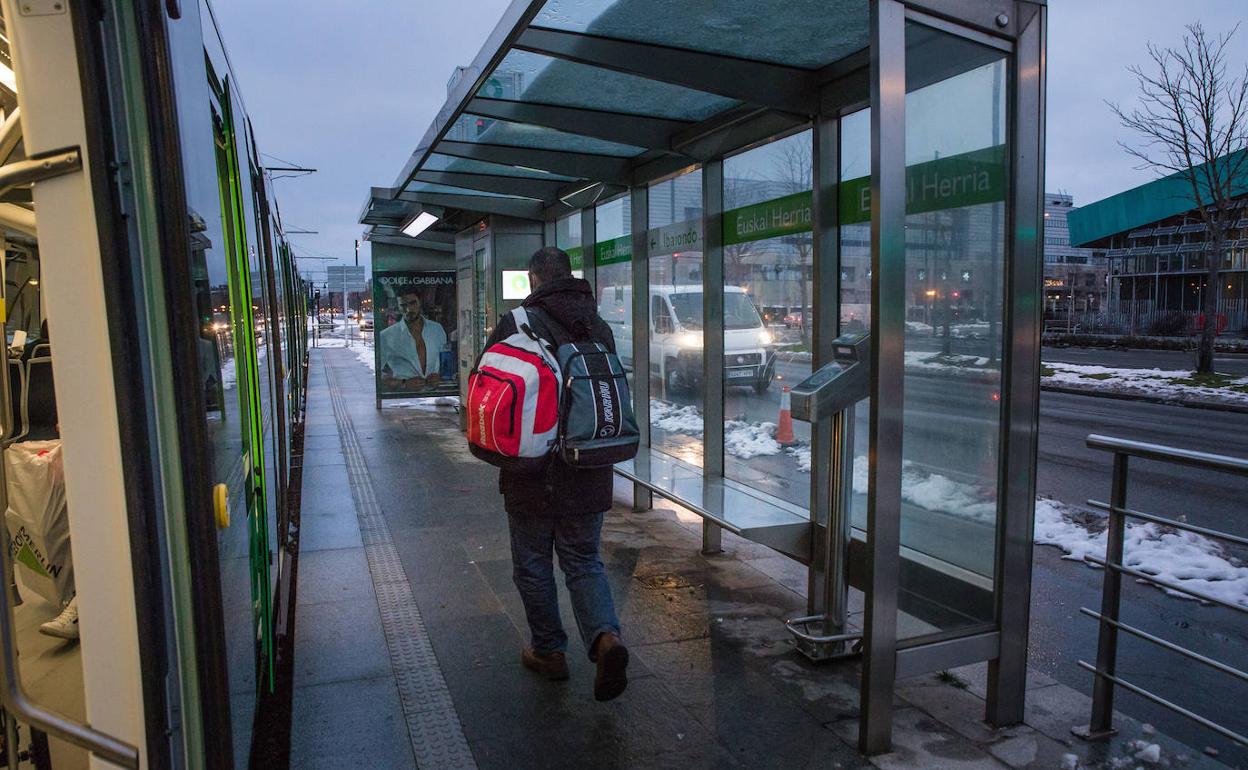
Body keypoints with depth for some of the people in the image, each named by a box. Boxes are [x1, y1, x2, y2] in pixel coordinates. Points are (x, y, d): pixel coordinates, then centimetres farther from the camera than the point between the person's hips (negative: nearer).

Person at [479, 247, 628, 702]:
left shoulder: (515, 325, -11)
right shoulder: (600, 328, 5)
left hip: (533, 475, -4)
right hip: (589, 475, 4)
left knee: (533, 566, 14)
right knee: (584, 562, 15)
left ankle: (548, 651, 25)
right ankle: (605, 636, -6)